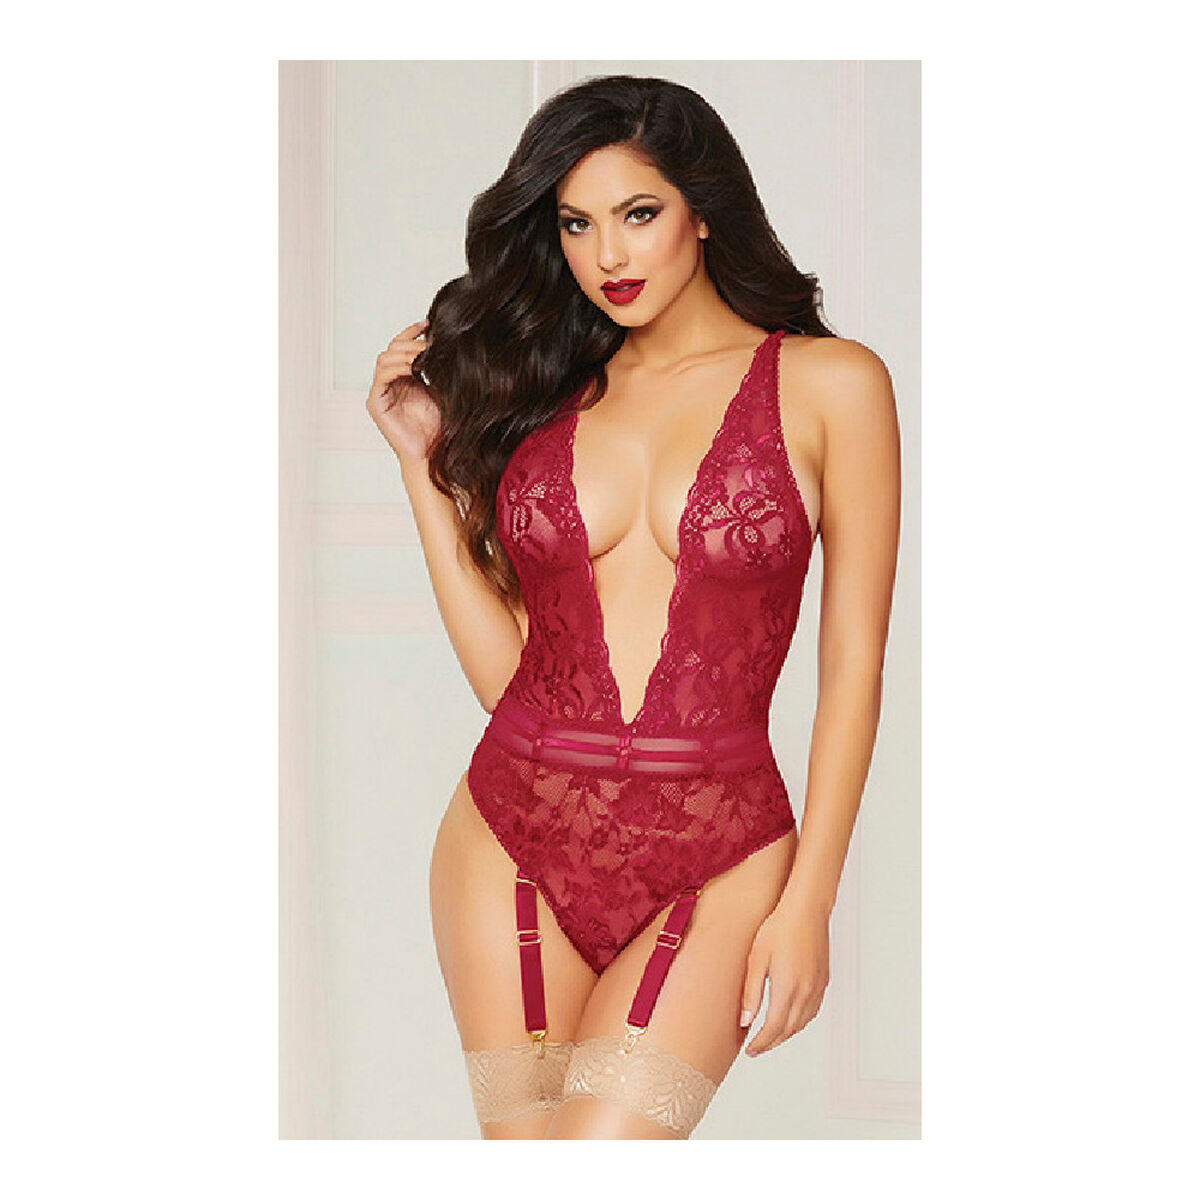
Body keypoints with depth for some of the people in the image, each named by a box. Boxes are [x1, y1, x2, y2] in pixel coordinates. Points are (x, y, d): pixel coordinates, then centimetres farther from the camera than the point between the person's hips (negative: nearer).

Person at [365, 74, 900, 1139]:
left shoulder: (828, 383, 1)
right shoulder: (543, 390, 11)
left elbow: (853, 665, 0)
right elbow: (501, 667, 6)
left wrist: (807, 902, -5)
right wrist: (426, 458, 5)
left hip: (715, 859, -3)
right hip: (513, 839, 3)